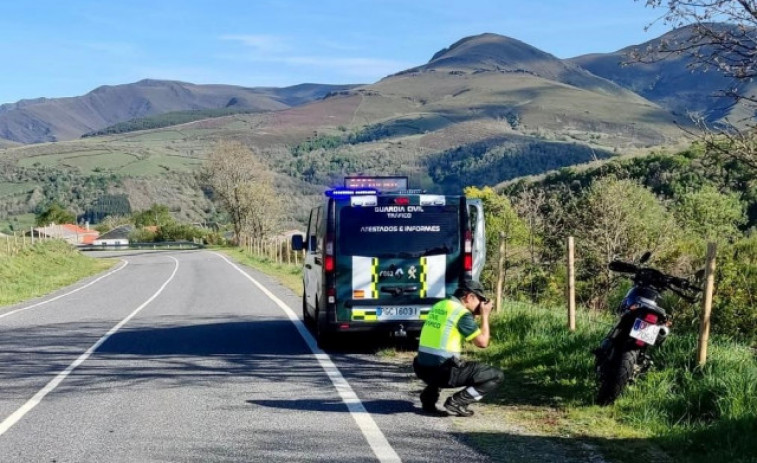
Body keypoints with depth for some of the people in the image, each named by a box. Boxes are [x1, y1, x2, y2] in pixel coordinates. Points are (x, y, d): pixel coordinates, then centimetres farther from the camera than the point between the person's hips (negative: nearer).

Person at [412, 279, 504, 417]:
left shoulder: (439, 306, 14)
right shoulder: (462, 313, -9)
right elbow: (482, 342, -8)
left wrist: (474, 315, 20)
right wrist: (484, 315, 4)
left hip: (422, 369, 8)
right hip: (443, 372, -8)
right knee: (496, 376, 1)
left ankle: (429, 396, 20)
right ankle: (457, 401, -5)